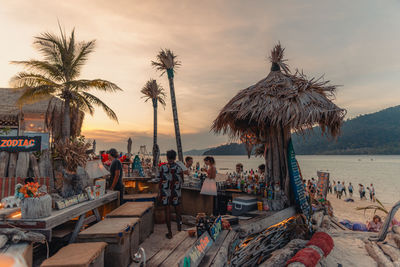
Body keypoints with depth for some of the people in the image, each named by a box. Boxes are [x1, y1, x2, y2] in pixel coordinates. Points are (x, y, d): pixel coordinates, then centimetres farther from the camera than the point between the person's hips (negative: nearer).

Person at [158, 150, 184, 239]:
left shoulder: (163, 167, -8)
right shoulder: (179, 168, -3)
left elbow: (161, 181, -7)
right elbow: (182, 182, 5)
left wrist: (159, 194, 1)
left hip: (165, 194, -1)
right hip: (176, 194, 1)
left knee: (167, 213, 8)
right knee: (178, 213, 13)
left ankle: (170, 233, 15)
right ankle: (179, 231, 18)